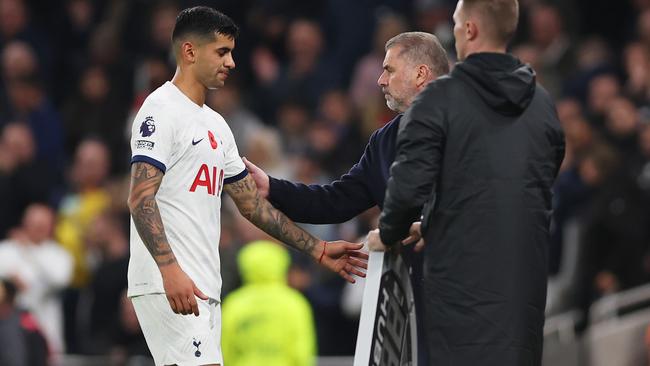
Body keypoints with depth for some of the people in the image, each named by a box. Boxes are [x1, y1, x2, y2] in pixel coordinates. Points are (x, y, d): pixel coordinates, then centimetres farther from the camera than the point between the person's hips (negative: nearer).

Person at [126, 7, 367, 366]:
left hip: (203, 288, 9)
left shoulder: (215, 125, 21)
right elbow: (141, 198, -17)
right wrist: (170, 270, -27)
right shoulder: (161, 111, -8)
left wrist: (316, 249, 23)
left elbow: (252, 202, 25)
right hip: (168, 283, -9)